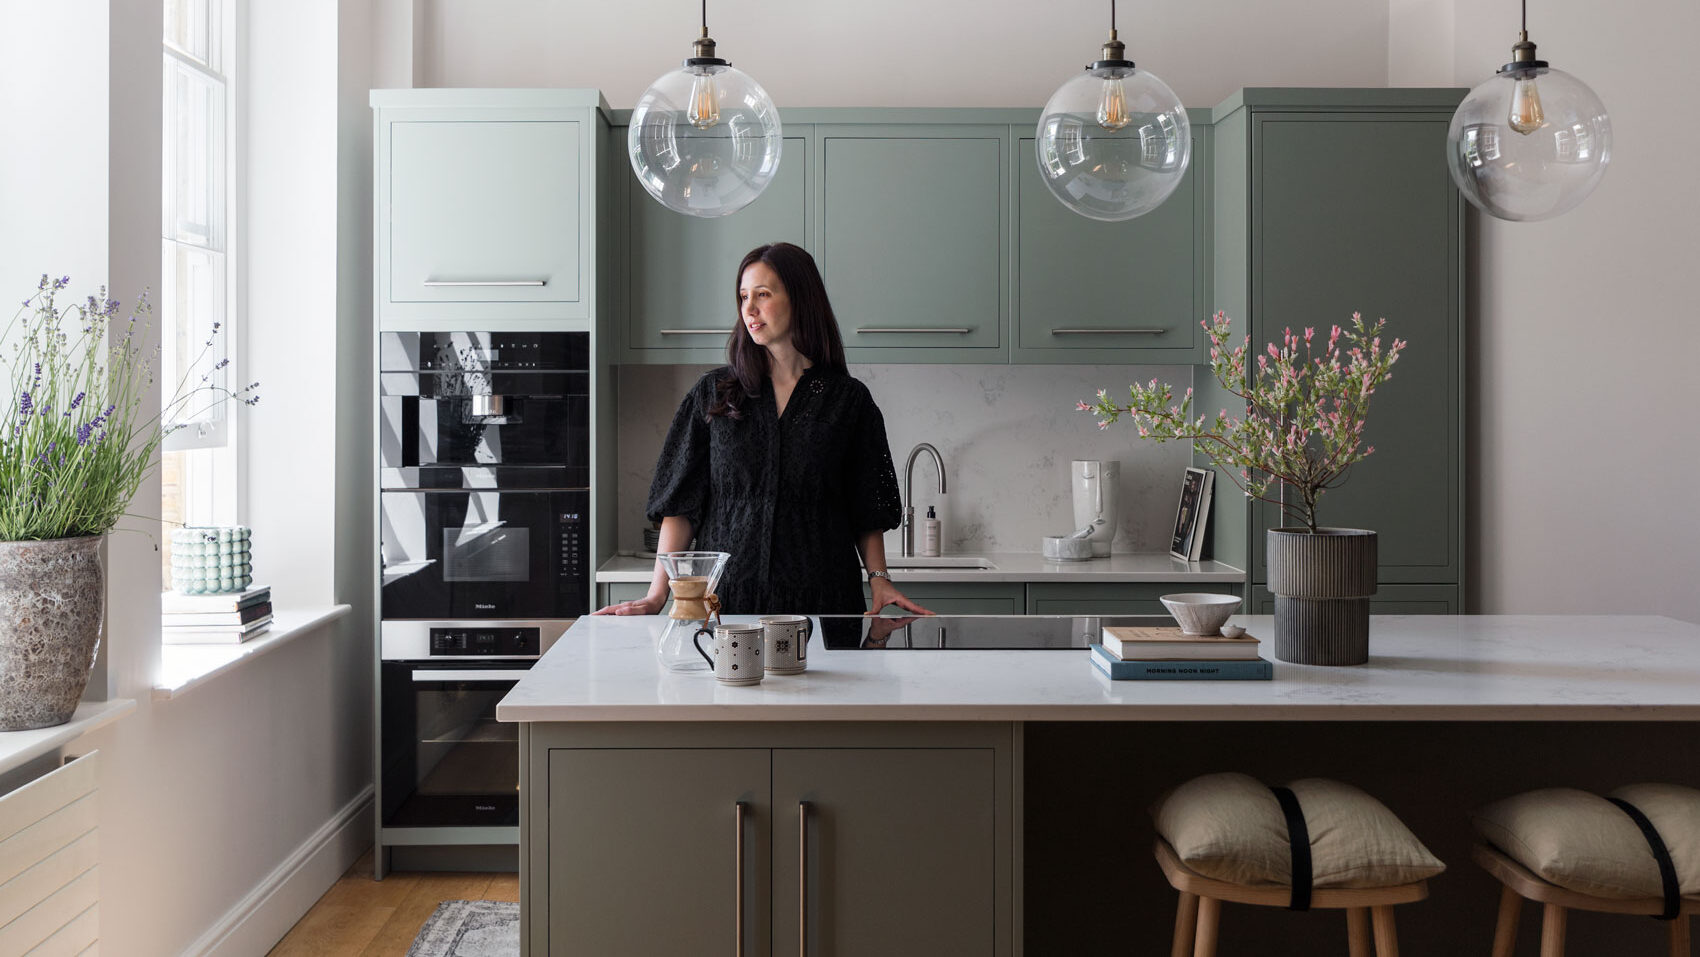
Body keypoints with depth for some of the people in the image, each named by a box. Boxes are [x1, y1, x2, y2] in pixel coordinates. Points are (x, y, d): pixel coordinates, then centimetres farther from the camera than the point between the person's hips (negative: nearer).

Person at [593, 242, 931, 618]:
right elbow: (680, 502, 5)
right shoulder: (714, 393, 7)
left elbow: (867, 512, 9)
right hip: (728, 594, 1)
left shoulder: (848, 399, 5)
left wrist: (879, 579, -4)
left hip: (819, 599, 0)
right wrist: (657, 594, -2)